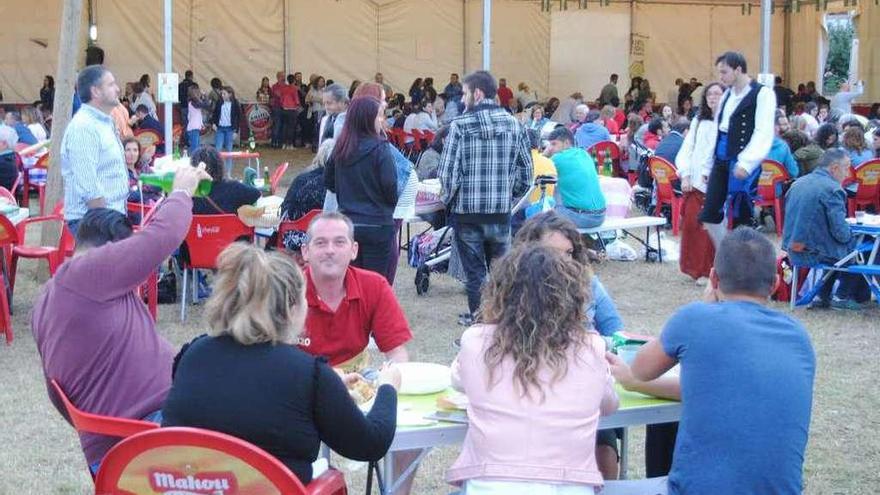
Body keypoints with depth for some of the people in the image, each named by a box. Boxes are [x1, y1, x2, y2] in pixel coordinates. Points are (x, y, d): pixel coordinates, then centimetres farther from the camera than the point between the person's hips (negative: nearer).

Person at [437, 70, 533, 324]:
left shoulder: (460, 125, -10)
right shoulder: (514, 125, 1)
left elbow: (447, 172, -12)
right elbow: (526, 171, 3)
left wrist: (449, 198, 5)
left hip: (467, 210, -3)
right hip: (502, 210, 3)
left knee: (475, 272, 8)